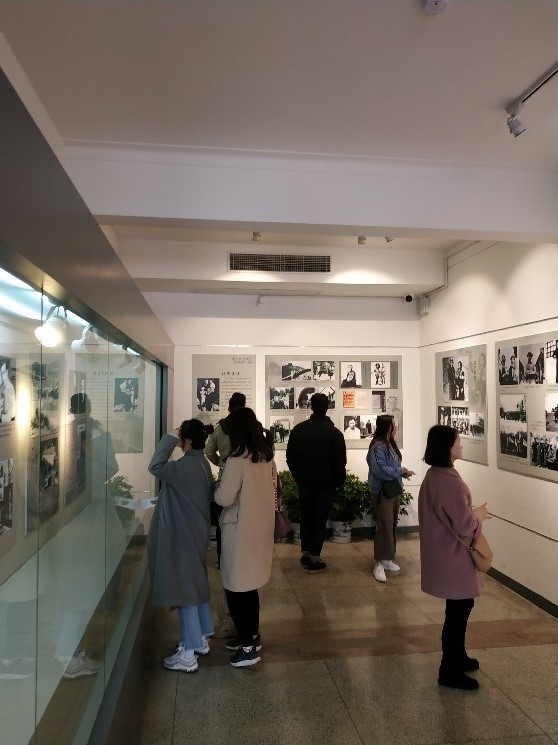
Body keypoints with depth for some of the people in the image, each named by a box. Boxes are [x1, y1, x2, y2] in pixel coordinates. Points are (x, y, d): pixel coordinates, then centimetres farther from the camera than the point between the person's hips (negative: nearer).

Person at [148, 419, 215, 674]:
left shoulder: (187, 466, -24)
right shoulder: (200, 463, 6)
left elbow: (155, 467, -27)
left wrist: (170, 438, -22)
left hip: (184, 537, -10)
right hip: (194, 534, 10)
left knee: (185, 589, 0)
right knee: (196, 585, 20)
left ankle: (188, 654, 11)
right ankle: (201, 639, 35)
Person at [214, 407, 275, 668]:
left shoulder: (237, 459, -20)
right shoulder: (267, 456, 4)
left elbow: (224, 498, -19)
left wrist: (217, 487, 0)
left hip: (241, 529, -8)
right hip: (260, 526, 8)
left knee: (236, 587, 5)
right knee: (249, 584, 20)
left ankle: (248, 646, 13)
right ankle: (251, 636, 32)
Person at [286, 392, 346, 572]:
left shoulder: (298, 429, -3)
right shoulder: (334, 433, -14)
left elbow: (290, 457, 2)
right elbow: (340, 462, -11)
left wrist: (298, 477, 13)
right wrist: (339, 482, 4)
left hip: (304, 483, 3)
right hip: (325, 484, -3)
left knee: (305, 518, 17)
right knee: (319, 520, 6)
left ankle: (305, 554, 24)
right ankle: (314, 559, 10)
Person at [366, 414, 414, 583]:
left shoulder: (390, 444, 10)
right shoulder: (378, 447, -19)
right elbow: (381, 470, -26)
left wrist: (402, 471, -1)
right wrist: (401, 472, -16)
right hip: (382, 492, -9)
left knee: (392, 525, 14)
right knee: (384, 526, -6)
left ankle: (387, 558, 26)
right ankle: (379, 564, 4)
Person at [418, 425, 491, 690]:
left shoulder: (433, 475, 4)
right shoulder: (450, 481, -28)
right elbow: (464, 525, -23)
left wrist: (471, 512, 10)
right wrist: (479, 515, -5)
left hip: (443, 551, 10)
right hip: (454, 556, -10)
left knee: (458, 608, 23)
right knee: (458, 610, 6)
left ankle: (457, 657, 40)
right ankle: (450, 671, 20)